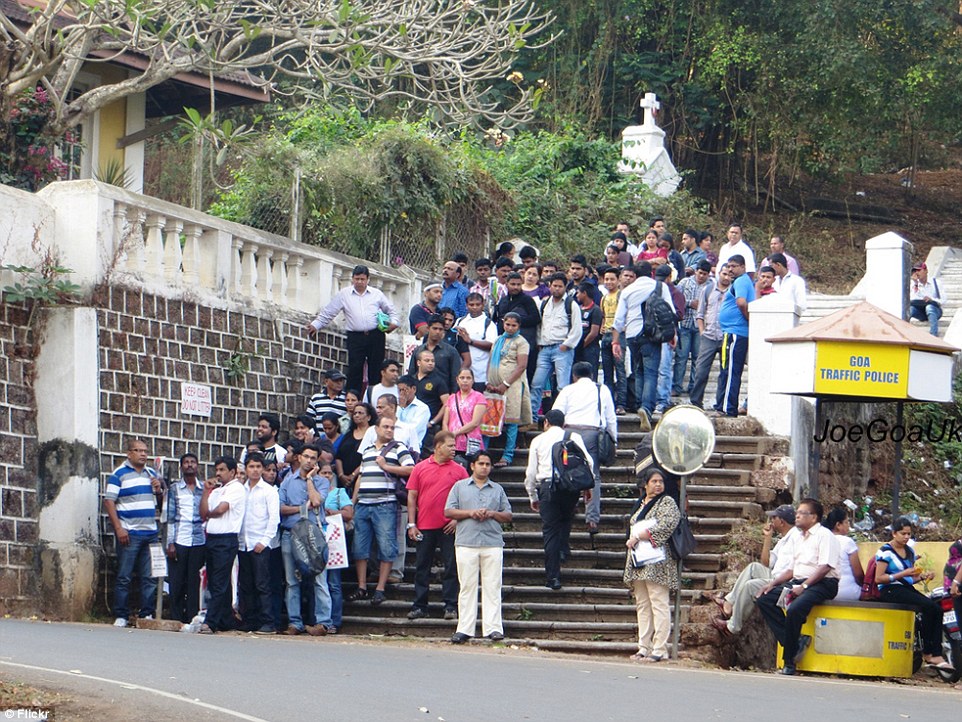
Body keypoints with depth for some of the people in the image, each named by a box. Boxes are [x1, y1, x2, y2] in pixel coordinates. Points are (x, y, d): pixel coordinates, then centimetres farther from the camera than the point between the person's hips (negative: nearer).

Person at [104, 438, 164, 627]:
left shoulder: (152, 473, 16)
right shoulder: (119, 474, -2)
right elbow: (109, 502, -7)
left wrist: (159, 489, 2)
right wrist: (118, 528, -15)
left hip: (151, 533, 6)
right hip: (129, 534, -6)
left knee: (150, 577, 5)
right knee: (124, 577, -3)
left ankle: (147, 614, 9)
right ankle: (121, 616, 0)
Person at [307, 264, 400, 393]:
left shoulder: (377, 294, 12)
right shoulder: (343, 295, 8)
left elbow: (390, 309, 22)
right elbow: (328, 312, 13)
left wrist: (393, 322, 5)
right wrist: (315, 325, 10)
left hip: (376, 336, 1)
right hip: (355, 337, -1)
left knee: (376, 368, 3)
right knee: (355, 369, -8)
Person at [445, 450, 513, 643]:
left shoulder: (497, 489, 18)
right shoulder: (460, 486, 13)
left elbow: (508, 516, 16)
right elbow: (448, 511, 5)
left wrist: (492, 514, -4)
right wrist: (470, 513, -8)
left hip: (493, 543, 1)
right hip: (466, 544, -1)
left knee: (492, 586, -3)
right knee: (467, 586, -2)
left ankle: (493, 628, -4)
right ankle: (464, 629, -1)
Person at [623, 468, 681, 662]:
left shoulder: (666, 502, -1)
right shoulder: (639, 504, 20)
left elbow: (668, 524, -17)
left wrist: (640, 536, -15)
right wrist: (631, 541, 10)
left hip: (656, 561, -8)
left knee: (658, 604, -10)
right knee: (642, 606, 8)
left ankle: (660, 649, -12)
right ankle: (644, 648, 11)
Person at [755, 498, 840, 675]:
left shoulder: (824, 535, -4)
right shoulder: (796, 538, 21)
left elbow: (825, 567, -15)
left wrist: (804, 586, -22)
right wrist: (772, 583, 7)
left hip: (822, 583, -9)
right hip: (798, 581, 9)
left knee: (794, 609, -33)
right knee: (764, 599, -11)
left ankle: (789, 660, -20)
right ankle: (796, 641, -17)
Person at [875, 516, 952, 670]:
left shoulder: (910, 551, 18)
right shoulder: (885, 551, -5)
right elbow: (878, 578, -12)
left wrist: (923, 576, 0)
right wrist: (903, 574, -19)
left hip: (907, 588, 7)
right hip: (889, 591, -7)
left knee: (937, 609, -18)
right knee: (928, 607, -27)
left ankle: (936, 656, -24)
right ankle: (927, 654, -18)